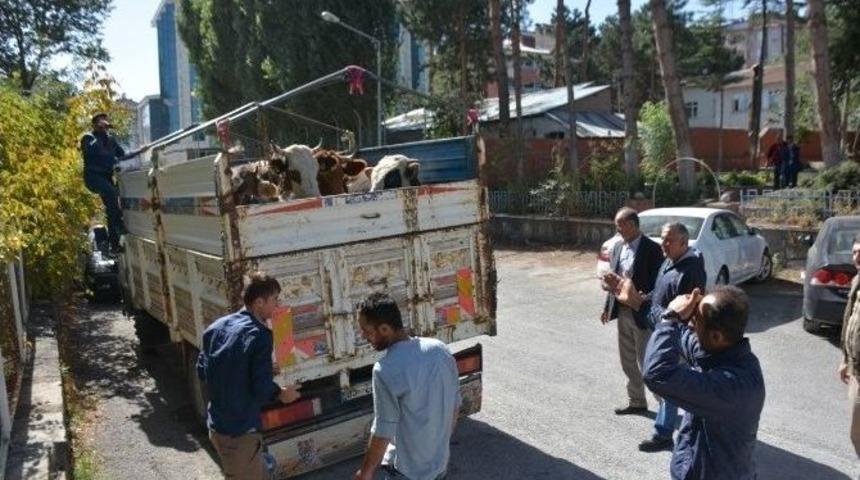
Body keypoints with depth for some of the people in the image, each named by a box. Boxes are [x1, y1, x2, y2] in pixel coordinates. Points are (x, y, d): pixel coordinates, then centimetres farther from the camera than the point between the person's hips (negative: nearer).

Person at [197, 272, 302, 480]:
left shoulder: (217, 326, 3)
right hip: (240, 430, -8)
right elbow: (262, 389, -22)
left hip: (216, 424, 8)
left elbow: (202, 371, 10)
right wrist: (281, 394, -2)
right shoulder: (259, 335, -21)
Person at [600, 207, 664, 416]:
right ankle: (636, 402, 31)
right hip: (622, 312, 7)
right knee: (628, 362, 16)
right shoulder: (618, 247, 8)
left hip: (642, 314, -7)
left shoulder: (651, 249, -14)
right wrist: (608, 307, 13)